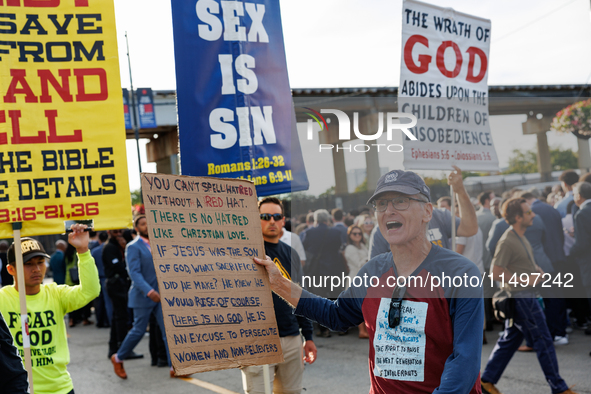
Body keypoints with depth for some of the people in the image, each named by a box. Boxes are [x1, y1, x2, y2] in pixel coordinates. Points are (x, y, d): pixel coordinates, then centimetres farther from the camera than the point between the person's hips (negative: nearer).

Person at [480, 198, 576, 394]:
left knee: (510, 339, 13)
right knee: (543, 340, -2)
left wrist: (536, 270, 8)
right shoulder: (507, 241, -19)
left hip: (527, 296, 10)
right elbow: (496, 273, -24)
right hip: (521, 298, -10)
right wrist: (526, 280, -20)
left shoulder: (521, 237, 13)